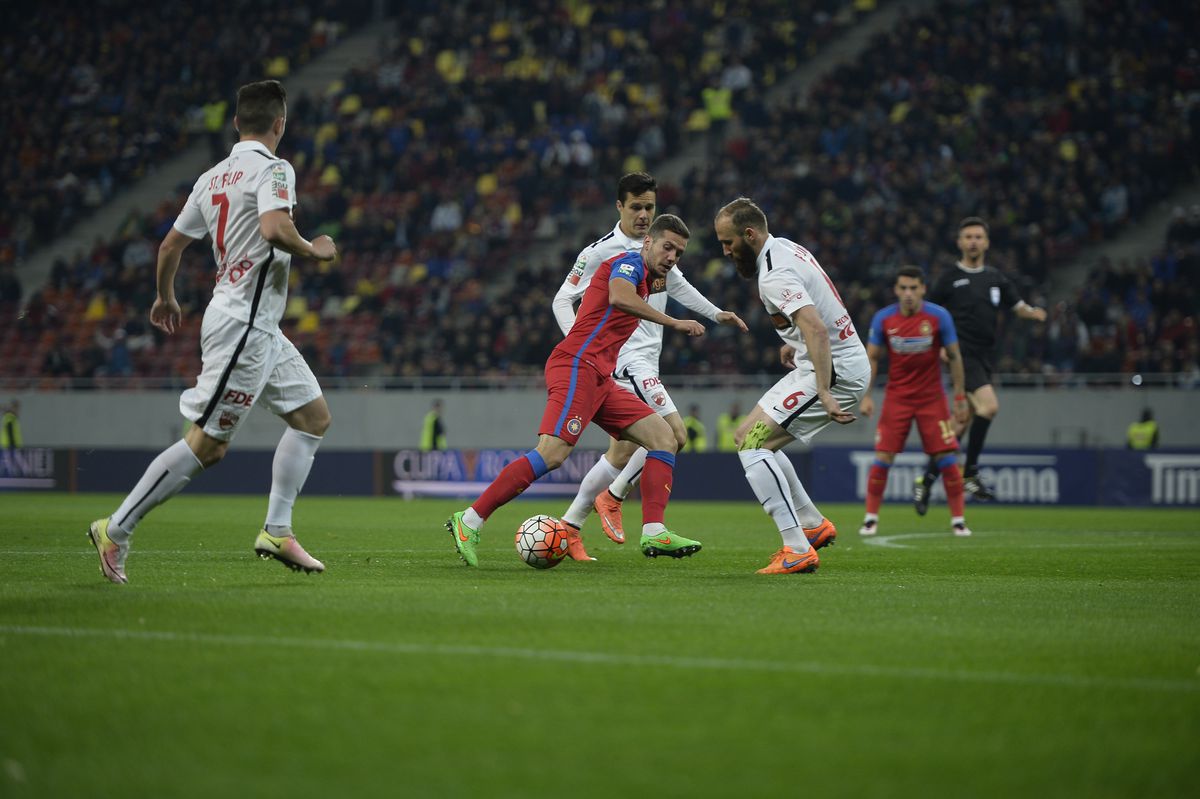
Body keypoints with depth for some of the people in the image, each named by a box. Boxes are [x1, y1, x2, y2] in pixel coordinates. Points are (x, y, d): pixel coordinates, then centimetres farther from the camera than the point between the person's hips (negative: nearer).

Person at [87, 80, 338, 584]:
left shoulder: (212, 178, 12)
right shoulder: (273, 170, -12)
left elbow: (170, 246, 17)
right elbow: (275, 229, -30)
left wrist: (165, 297, 33)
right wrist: (315, 251, -12)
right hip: (243, 325, -10)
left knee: (314, 416, 12)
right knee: (208, 445, -7)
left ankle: (277, 532, 11)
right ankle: (116, 530, -3)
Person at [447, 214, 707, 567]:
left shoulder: (642, 279, 25)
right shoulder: (629, 262, -3)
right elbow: (619, 298, -24)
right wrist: (673, 323, -20)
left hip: (599, 379, 10)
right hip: (576, 366, -10)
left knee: (665, 438, 1)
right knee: (552, 453, -22)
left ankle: (654, 534, -8)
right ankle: (469, 521, -18)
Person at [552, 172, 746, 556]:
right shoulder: (601, 252, -8)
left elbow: (677, 286, 31)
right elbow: (562, 300, -4)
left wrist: (716, 314, 28)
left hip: (647, 361, 8)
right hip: (624, 358, -8)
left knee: (622, 454, 7)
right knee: (674, 434, -20)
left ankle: (569, 527, 14)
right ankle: (613, 498, -6)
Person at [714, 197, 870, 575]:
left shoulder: (775, 275, -21)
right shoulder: (784, 247, 11)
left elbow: (816, 330, -33)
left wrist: (824, 394, -36)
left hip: (835, 370, -10)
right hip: (844, 362, 10)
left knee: (752, 443, -16)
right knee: (748, 435, 16)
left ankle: (798, 550, -21)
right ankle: (813, 524, 21)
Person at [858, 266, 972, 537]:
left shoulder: (939, 316, -9)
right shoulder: (883, 319, -6)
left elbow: (954, 357, -1)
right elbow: (871, 358, 3)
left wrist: (960, 397, -2)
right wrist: (866, 395, -5)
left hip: (932, 398, -1)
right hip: (896, 398, 1)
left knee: (947, 458, -6)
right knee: (883, 458, -6)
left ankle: (958, 520, 5)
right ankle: (871, 518, 7)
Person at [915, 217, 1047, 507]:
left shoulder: (996, 278, 14)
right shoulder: (949, 279, 0)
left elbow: (1019, 307, 17)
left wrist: (1034, 312, -5)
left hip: (983, 358, 6)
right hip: (961, 353, -6)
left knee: (961, 425, 8)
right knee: (989, 406, -25)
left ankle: (925, 483, 19)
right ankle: (969, 473, -14)